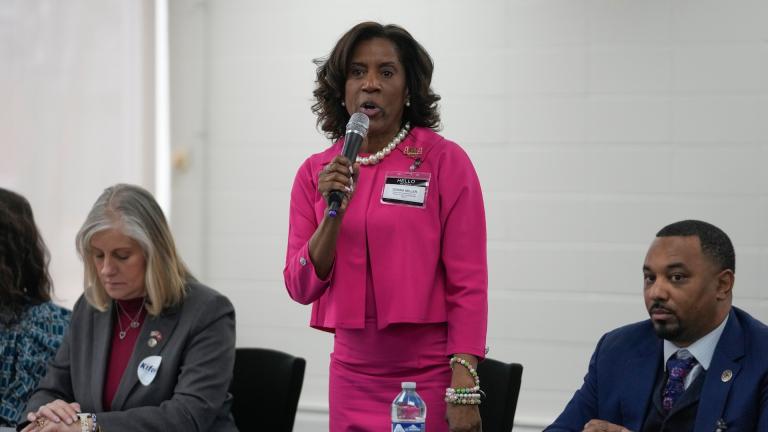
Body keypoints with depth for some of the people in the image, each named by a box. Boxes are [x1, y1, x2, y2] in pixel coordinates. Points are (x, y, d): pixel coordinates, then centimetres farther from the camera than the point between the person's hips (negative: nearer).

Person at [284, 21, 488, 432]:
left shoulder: (445, 161, -6)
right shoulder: (316, 173, 4)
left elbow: (467, 283, -8)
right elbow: (302, 287, 2)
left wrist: (464, 389, -15)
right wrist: (334, 211, -13)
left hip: (430, 378, -3)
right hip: (352, 378, 3)